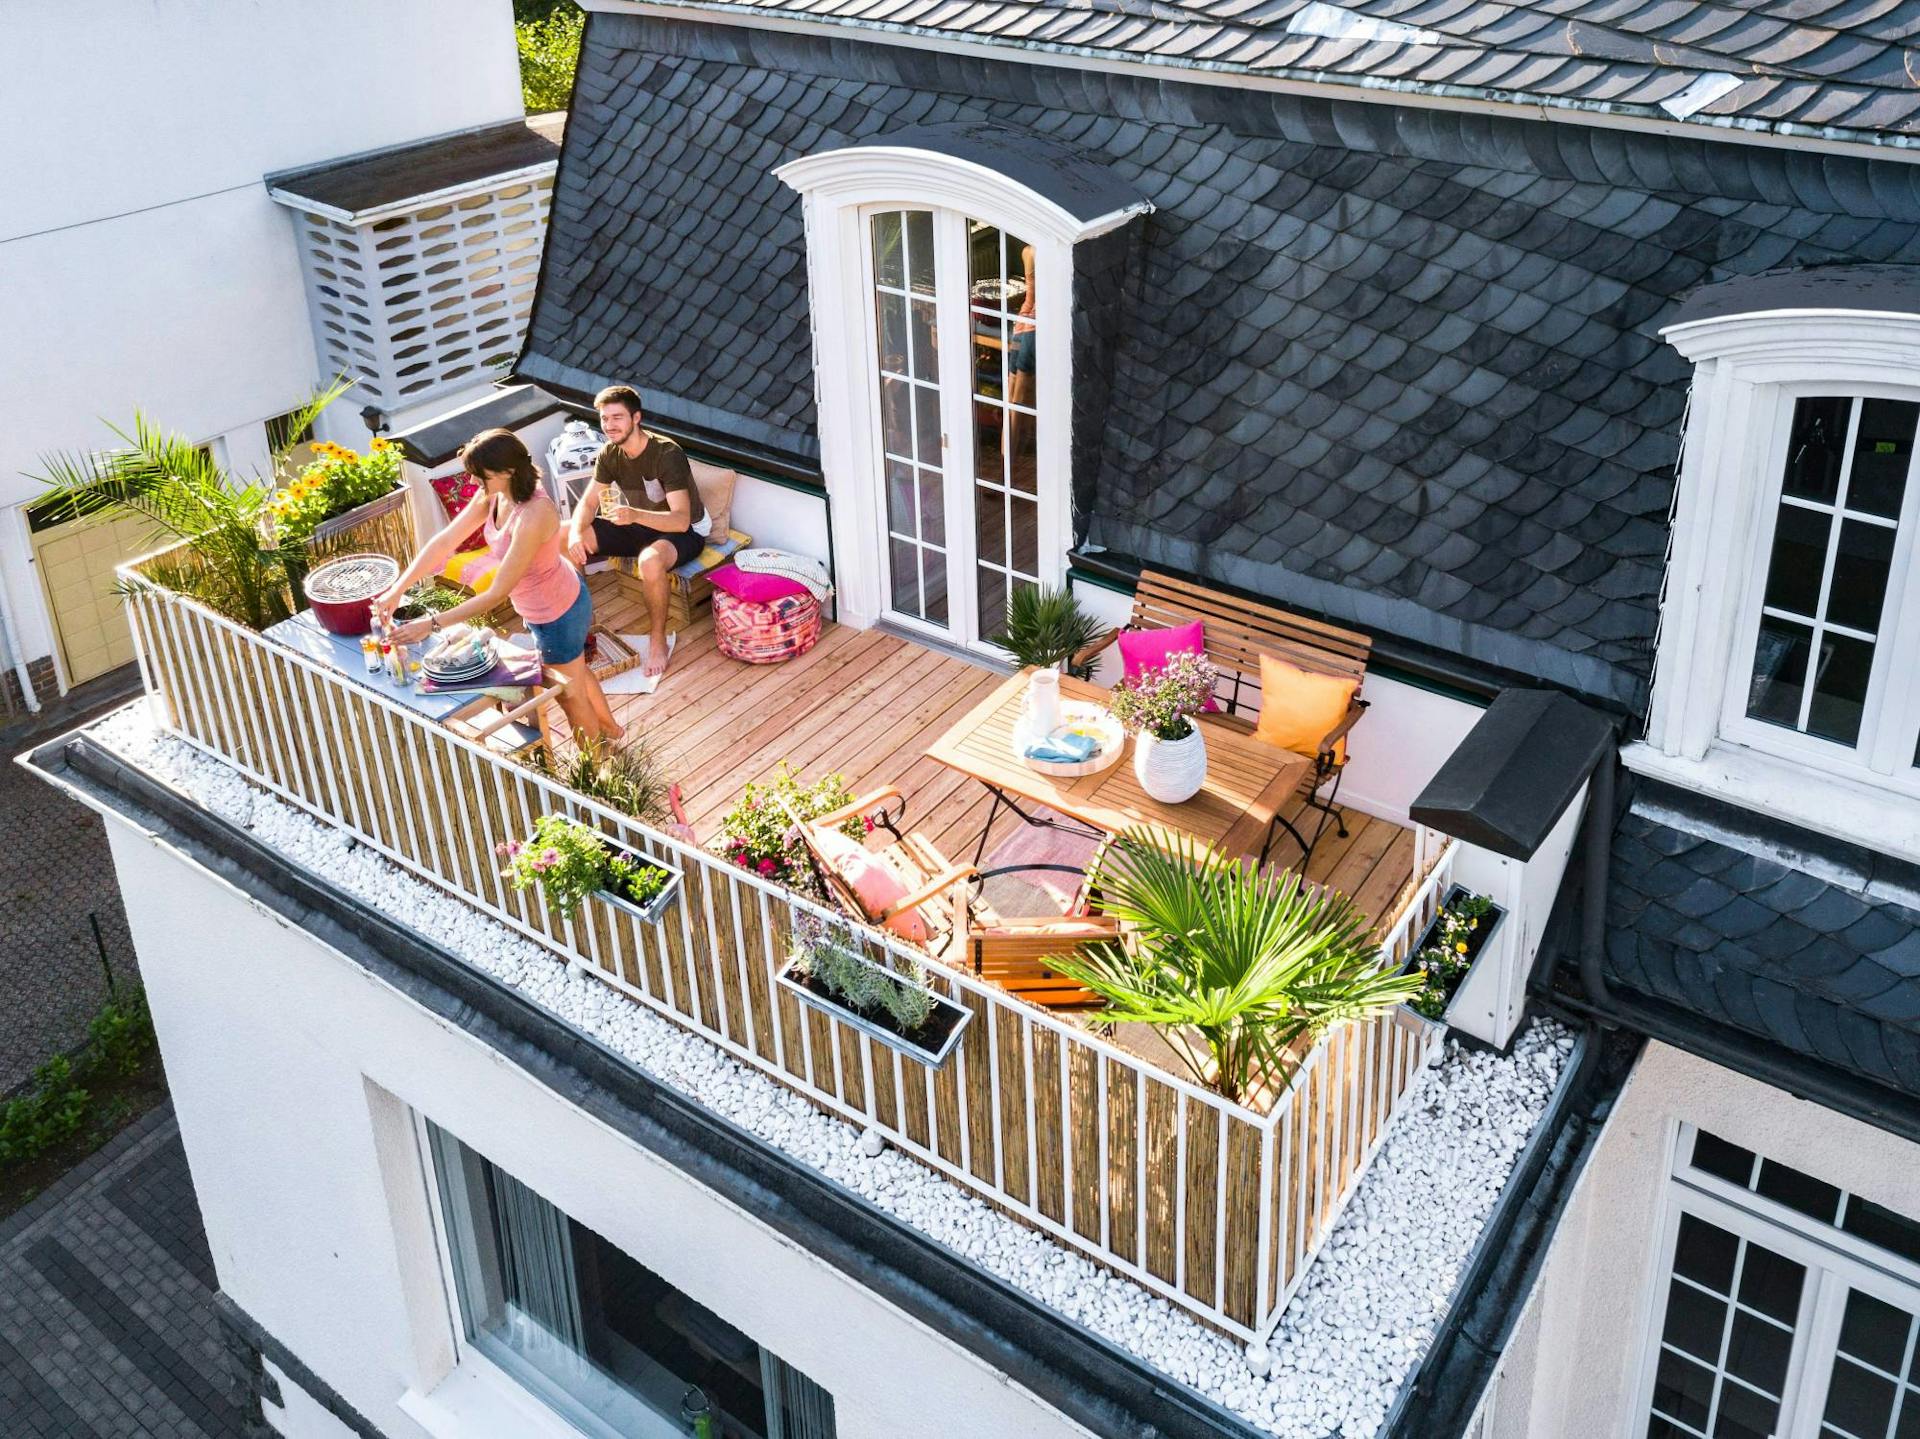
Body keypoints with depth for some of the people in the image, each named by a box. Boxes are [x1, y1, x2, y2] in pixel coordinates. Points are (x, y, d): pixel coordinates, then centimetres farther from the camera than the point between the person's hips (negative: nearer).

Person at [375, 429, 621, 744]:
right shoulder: (493, 495, -14)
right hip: (559, 596, 9)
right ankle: (609, 727, 60)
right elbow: (444, 541, -9)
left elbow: (496, 594, -37)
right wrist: (396, 590, -14)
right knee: (576, 673, 33)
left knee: (570, 694, 17)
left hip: (557, 614, -9)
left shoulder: (533, 516, -40)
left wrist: (431, 624, -35)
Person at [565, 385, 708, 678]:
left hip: (684, 532, -7)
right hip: (638, 525, 7)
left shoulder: (668, 454, -28)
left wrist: (635, 515, -52)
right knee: (562, 536, -10)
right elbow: (587, 503, -2)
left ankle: (657, 639, -20)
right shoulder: (610, 454, -6)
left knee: (650, 560, -42)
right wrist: (575, 533, -25)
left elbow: (681, 520, -34)